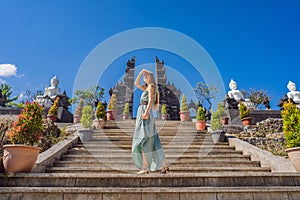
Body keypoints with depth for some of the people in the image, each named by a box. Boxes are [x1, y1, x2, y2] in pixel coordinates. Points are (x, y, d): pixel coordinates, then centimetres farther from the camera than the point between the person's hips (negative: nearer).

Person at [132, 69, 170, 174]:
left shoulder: (151, 86, -2)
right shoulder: (147, 88, 24)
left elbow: (151, 100, -14)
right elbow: (136, 83, 31)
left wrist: (146, 112, -25)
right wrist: (141, 72, 22)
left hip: (145, 114, -9)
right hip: (142, 113, 9)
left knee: (143, 140, -8)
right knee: (152, 141, 6)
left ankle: (145, 167, -4)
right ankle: (164, 164, 8)